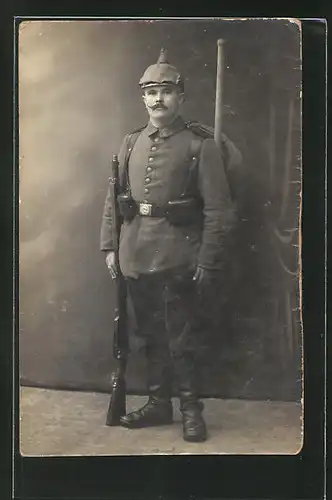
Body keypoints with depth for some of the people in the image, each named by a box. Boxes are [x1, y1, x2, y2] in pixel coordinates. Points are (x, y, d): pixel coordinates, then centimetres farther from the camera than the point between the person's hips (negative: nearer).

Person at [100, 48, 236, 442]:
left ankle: (191, 409, 17)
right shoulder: (130, 144, 11)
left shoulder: (200, 145, -4)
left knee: (181, 338, 2)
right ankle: (158, 403, 28)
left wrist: (207, 262, -11)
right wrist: (109, 246, 8)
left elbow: (217, 210, -7)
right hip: (136, 257, 5)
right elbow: (112, 199, 14)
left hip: (177, 257, -5)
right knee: (151, 334, 14)